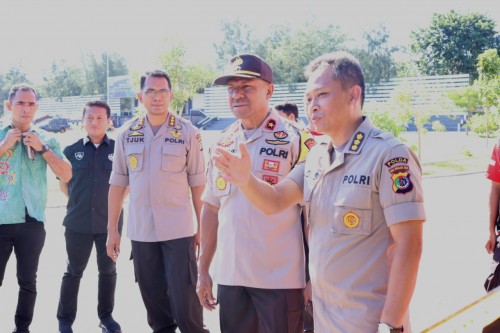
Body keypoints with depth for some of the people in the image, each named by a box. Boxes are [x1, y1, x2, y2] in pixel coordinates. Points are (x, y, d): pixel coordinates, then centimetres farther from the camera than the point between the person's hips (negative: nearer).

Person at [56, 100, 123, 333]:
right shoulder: (71, 150, 1)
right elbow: (63, 183, 12)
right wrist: (79, 201, 9)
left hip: (110, 222, 0)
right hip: (78, 223, 0)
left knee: (108, 270, 12)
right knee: (74, 271, 9)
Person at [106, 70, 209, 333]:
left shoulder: (188, 133, -4)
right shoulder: (127, 134, 4)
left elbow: (197, 184, -1)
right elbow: (117, 183, 8)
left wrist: (202, 227, -2)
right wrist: (112, 229, 6)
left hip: (178, 230, -3)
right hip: (141, 230, 3)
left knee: (184, 298, -3)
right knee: (153, 297, 13)